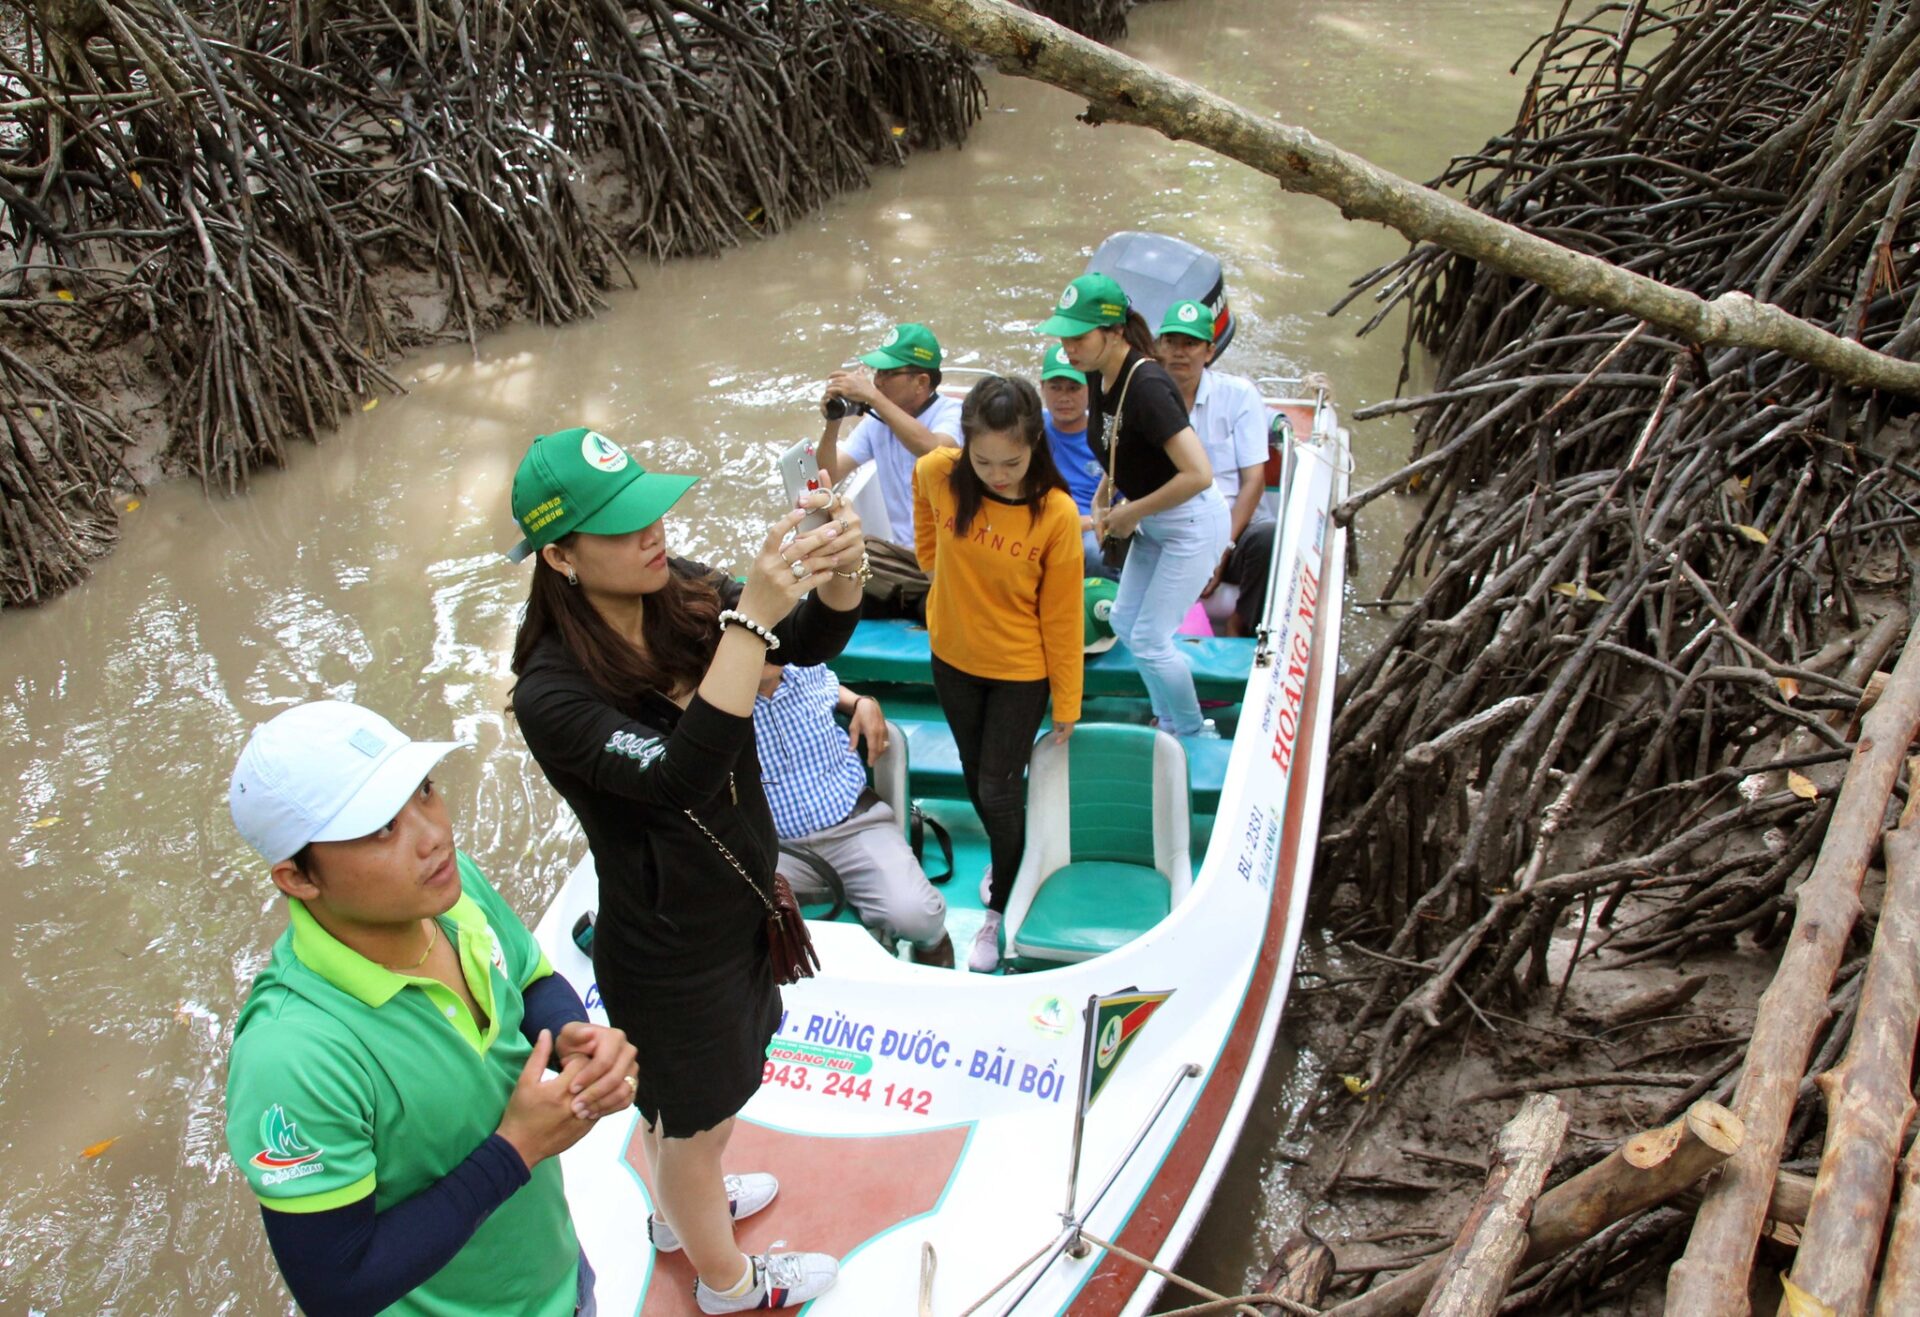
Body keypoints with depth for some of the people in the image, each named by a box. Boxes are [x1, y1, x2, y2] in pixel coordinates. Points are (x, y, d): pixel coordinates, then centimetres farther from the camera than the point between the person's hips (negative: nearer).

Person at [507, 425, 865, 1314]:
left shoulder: (682, 595, -12)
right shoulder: (553, 693, -31)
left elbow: (813, 641, -17)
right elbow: (680, 776, -44)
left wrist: (841, 572, -39)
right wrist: (751, 619, -50)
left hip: (740, 907, 7)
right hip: (668, 951, -7)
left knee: (707, 1089, 32)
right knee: (698, 1120, 21)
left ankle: (680, 1211, 63)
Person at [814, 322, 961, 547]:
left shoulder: (952, 411, -10)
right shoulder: (876, 420, 6)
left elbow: (935, 452, -33)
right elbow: (828, 476, 4)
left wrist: (873, 397, -31)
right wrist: (833, 424, -14)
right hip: (902, 549, 5)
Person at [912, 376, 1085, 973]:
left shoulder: (1056, 512, -25)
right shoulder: (938, 475, -19)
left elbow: (1061, 613, -15)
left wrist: (1067, 702, -8)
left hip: (1020, 671, -4)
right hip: (953, 656, 4)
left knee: (999, 791, 5)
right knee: (975, 776, 22)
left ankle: (998, 910, 27)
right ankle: (1002, 855, 50)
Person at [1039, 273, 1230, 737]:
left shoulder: (1146, 386, -29)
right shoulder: (1099, 376, -3)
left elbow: (1198, 474, -34)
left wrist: (1130, 513, -22)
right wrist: (1104, 497, 1)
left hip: (1191, 523, -9)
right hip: (1153, 522, 9)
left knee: (1150, 640, -3)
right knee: (1126, 623, 16)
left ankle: (1196, 735, 20)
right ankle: (1169, 724, 34)